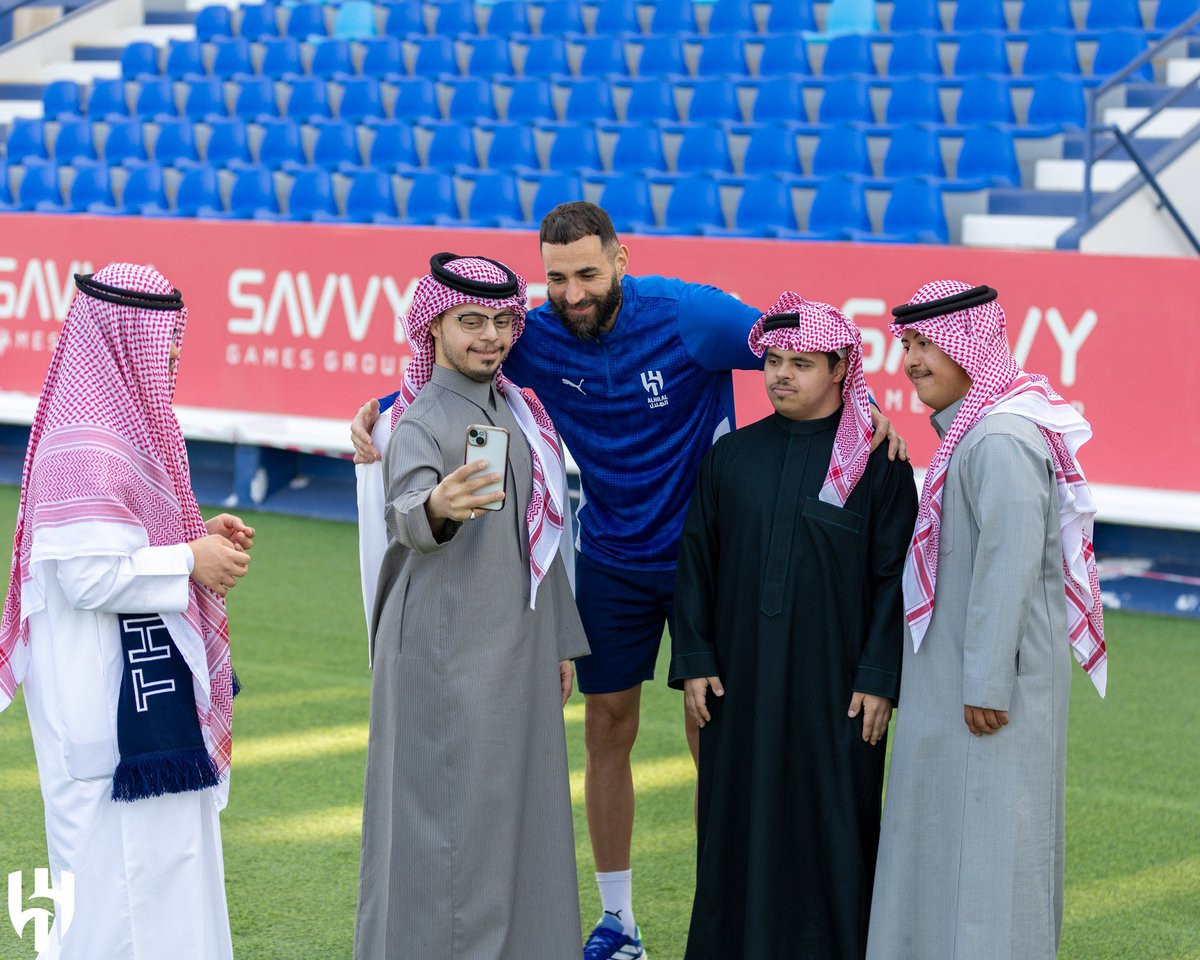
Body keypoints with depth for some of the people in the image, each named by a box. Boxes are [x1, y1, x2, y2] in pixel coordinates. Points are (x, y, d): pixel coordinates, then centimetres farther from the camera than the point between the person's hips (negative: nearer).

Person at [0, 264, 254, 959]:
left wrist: (202, 537, 7)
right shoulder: (85, 448, -20)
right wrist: (190, 561, -15)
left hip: (149, 680, 11)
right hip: (112, 691, -11)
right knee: (119, 857, -4)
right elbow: (91, 576, -24)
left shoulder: (126, 427, 12)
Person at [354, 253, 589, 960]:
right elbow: (405, 513, -33)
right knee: (444, 821, -5)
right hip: (446, 656, -8)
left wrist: (560, 639, 17)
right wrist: (436, 508, -56)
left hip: (517, 649, 8)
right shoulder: (422, 420, -12)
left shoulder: (517, 412, 12)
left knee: (515, 815, 12)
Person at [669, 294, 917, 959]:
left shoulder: (878, 464, -3)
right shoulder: (730, 456, 7)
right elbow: (696, 562, 9)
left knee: (830, 825, 1)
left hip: (833, 683, -3)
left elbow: (896, 576, -5)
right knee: (738, 825, 7)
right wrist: (693, 661, 2)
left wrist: (880, 678, -10)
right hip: (740, 680, 3)